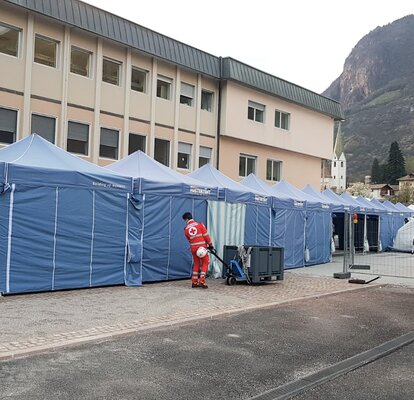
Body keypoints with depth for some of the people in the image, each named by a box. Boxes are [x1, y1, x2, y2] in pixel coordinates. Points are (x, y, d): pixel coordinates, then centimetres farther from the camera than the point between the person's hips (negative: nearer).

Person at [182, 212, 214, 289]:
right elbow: (206, 235, -4)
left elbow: (190, 240, 9)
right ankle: (202, 281, -3)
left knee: (196, 264, 15)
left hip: (193, 248, 3)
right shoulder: (200, 225, -2)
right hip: (202, 247, -3)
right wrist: (210, 245, 7)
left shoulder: (186, 229, 4)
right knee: (205, 263, 7)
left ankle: (194, 282, 16)